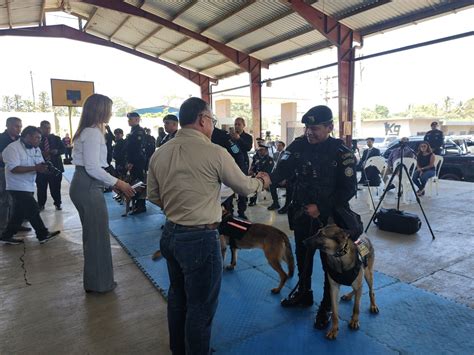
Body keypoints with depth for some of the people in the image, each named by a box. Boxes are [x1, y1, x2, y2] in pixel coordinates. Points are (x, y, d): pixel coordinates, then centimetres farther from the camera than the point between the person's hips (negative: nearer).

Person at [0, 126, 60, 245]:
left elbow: (41, 165, 4)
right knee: (33, 210, -6)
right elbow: (14, 168, -24)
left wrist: (44, 167, -20)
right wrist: (34, 168, -28)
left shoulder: (36, 149, 8)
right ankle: (43, 235, 4)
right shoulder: (13, 148, -16)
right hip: (18, 187, -8)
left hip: (29, 186, 8)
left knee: (20, 213, 14)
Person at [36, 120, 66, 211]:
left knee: (56, 188, 6)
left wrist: (57, 151, -12)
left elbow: (64, 149, 7)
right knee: (41, 188, 4)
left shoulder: (56, 138, 11)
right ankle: (41, 205, 19)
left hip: (55, 167, 1)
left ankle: (58, 204, 19)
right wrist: (41, 153, -21)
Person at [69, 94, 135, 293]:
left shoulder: (88, 131, 15)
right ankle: (100, 282, 17)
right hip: (88, 188, -10)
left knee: (92, 234, 19)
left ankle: (94, 280, 33)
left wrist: (112, 183, 13)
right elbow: (92, 167, -21)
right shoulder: (93, 133, -15)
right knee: (98, 235, 2)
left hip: (84, 186, 10)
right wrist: (117, 183, -14)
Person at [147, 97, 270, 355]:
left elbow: (154, 197, 9)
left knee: (177, 296, 25)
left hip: (170, 234, 7)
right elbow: (244, 186, -3)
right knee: (201, 306, 11)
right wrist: (261, 182, 17)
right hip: (200, 239, -7)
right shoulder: (214, 152, -16)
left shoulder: (159, 153, 2)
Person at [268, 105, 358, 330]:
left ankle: (326, 307, 31)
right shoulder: (298, 145, -4)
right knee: (302, 258, 21)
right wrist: (269, 178, -37)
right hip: (302, 215, 4)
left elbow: (349, 189, -12)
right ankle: (303, 294, 45)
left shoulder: (342, 153, -13)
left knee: (331, 264, 9)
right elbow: (283, 169, -15)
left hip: (330, 218, -4)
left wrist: (321, 208, -19)